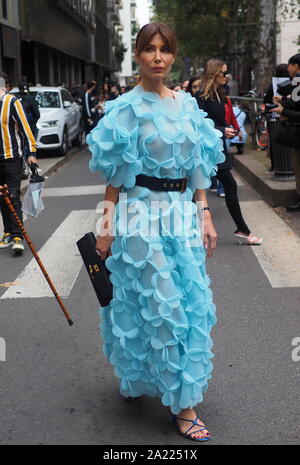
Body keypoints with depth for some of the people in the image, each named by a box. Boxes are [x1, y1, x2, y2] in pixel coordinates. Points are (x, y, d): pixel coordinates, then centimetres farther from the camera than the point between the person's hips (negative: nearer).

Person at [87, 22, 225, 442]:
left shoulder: (187, 104, 9)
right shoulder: (127, 108, -5)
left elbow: (196, 168, 12)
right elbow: (116, 176, -5)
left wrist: (205, 216, 7)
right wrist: (107, 227, -8)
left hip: (182, 213, 5)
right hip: (142, 214, -5)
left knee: (189, 302, 9)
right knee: (162, 306, -1)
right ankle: (182, 404, 12)